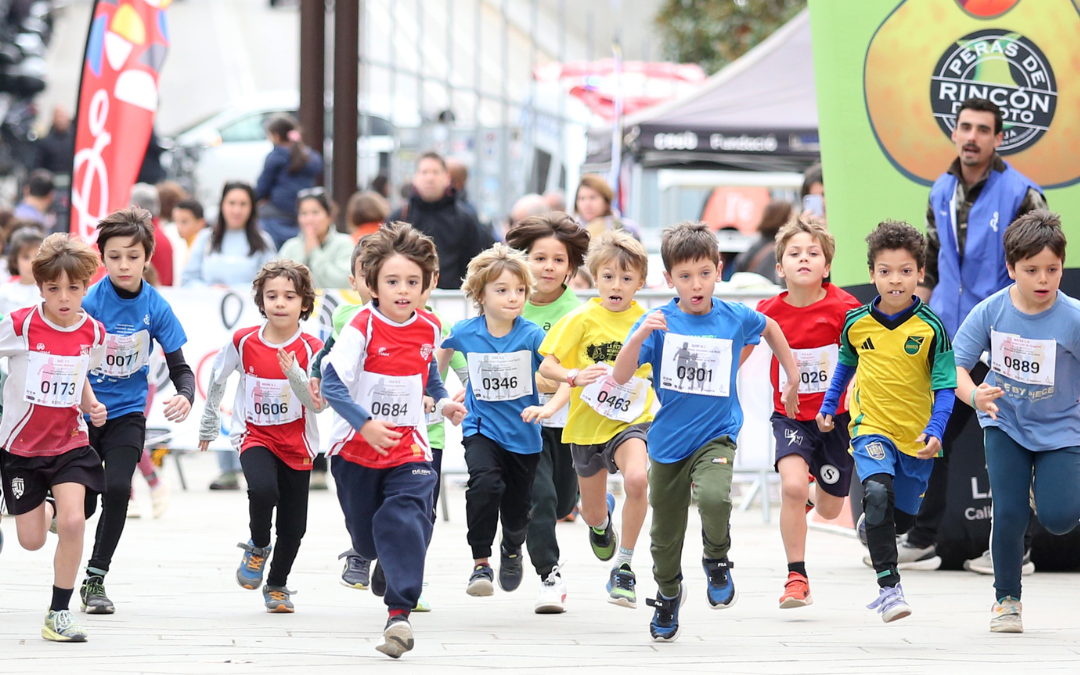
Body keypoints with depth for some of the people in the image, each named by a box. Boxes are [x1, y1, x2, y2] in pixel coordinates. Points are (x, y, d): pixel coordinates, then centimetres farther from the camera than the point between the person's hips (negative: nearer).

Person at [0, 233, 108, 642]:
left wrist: (91, 406, -2)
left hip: (70, 443, 1)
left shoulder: (93, 333, -6)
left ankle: (59, 614, -4)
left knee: (73, 522, -20)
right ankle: (45, 508, 47)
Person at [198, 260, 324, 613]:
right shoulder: (243, 342, -7)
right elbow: (217, 376, 11)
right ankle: (258, 548, 0)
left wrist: (294, 374, -34)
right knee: (263, 490, -30)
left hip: (296, 444, 1)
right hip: (255, 436, -1)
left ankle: (277, 586, 30)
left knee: (293, 526, 5)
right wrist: (208, 423, 20)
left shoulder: (311, 349, -11)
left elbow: (316, 405, -17)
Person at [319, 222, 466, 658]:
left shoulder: (429, 329, 1)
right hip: (357, 447, -2)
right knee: (364, 530, 13)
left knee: (405, 521, -18)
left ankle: (400, 611, -22)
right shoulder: (362, 328, -15)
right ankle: (367, 558, 50)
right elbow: (332, 382, -21)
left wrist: (443, 402, 7)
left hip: (409, 448, 2)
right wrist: (365, 424, -32)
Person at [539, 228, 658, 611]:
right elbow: (546, 366, -10)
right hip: (588, 422, 1)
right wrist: (575, 376, -29)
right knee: (593, 514, 14)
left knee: (637, 478, -32)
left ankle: (623, 566, -16)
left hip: (632, 419, 0)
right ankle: (602, 519, 56)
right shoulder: (583, 319, -9)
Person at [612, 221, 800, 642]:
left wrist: (793, 379, 19)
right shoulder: (658, 323, -10)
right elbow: (620, 377, -18)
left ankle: (717, 560, -1)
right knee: (665, 535, 13)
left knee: (714, 498, -32)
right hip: (668, 442, 1)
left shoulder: (735, 319, -6)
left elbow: (769, 328, 18)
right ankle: (668, 596, 43)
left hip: (716, 437, -1)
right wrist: (639, 336, -33)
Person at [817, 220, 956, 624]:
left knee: (902, 518, 11)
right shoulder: (856, 323, -3)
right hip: (871, 427, -1)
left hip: (916, 435, 1)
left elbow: (945, 386, -8)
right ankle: (889, 587, -23)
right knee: (878, 492, -27)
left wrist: (935, 430, -22)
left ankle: (872, 527, 51)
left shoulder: (930, 327, -10)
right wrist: (828, 406, 21)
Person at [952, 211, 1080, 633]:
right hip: (1005, 424, 1)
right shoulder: (991, 311, -14)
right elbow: (955, 364, -11)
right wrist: (974, 395, -30)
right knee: (1008, 514, -10)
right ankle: (1006, 599, 13)